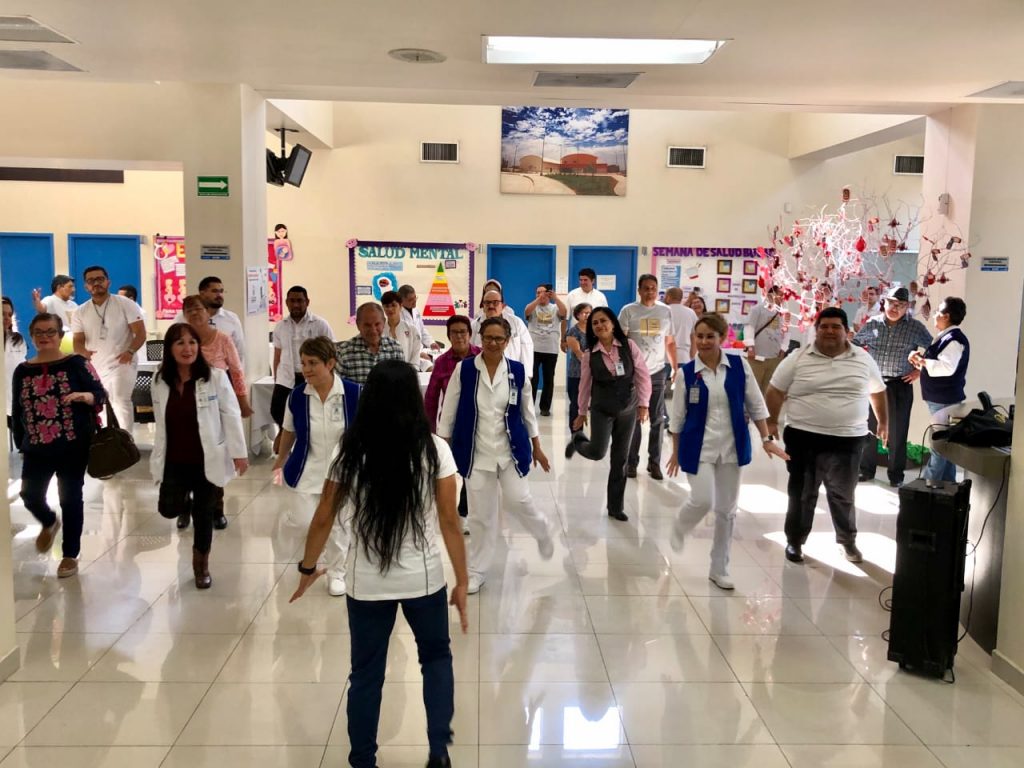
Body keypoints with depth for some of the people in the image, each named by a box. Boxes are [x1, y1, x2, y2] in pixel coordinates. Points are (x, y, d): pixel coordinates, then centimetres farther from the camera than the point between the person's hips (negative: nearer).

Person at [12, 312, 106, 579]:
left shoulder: (76, 363, -5)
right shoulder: (22, 371, 6)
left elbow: (101, 394, -8)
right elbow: (17, 412, 11)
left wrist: (82, 396, -29)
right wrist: (20, 444, 11)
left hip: (73, 446, -3)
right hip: (37, 448, 3)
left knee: (70, 499, 4)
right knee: (30, 495, 2)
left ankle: (70, 555, 20)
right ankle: (49, 523, 38)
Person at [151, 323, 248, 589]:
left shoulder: (215, 377, -12)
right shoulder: (160, 381, 1)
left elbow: (231, 416, -10)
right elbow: (160, 423, 8)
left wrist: (239, 453, -10)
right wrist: (157, 458, 12)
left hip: (206, 460, -3)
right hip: (174, 461, 3)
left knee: (204, 514, 9)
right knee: (169, 509, -3)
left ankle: (201, 564, 32)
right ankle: (184, 497, 36)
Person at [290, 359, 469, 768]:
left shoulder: (350, 452, -7)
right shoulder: (434, 450, -10)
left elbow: (323, 520, 0)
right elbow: (449, 522, -9)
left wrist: (308, 567, 16)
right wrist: (462, 581, 0)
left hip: (366, 583, 1)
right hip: (424, 579, 0)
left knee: (366, 674, 18)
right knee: (436, 657, 24)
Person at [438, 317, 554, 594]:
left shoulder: (517, 370, -4)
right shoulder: (464, 369, -8)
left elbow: (527, 410, 8)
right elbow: (449, 410, -1)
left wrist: (536, 447, 11)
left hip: (510, 450, 0)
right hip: (476, 453, 0)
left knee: (517, 500, -4)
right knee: (481, 514, 7)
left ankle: (542, 532, 31)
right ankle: (477, 571, 25)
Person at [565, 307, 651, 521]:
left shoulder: (629, 346, -8)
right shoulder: (589, 354, -5)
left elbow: (643, 376, -4)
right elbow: (585, 384, 3)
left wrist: (643, 404, -8)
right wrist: (582, 412, 9)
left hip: (627, 409, 1)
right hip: (601, 409, -1)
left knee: (620, 459, 7)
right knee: (598, 453, -11)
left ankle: (615, 507, 18)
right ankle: (577, 440, 25)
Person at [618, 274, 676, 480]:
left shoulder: (665, 311, 7)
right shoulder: (628, 311, -2)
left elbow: (670, 342, 13)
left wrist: (675, 367, 7)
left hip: (658, 371, 3)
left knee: (657, 419, 7)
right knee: (633, 418, 4)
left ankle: (654, 462, 16)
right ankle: (631, 462, 14)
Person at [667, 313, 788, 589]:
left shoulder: (739, 365, -4)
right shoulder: (688, 372, -6)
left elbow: (755, 404, 4)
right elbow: (678, 415, 2)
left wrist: (766, 438, 1)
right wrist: (676, 452, 7)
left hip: (731, 446, 2)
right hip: (699, 447, -2)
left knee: (727, 509, 9)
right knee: (703, 500, -15)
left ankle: (719, 569, 24)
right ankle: (679, 528, 21)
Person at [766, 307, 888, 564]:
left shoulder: (863, 360, 3)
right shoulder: (798, 359, -4)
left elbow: (877, 392, 16)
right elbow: (776, 391, 1)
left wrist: (883, 422, 19)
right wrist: (772, 422, -3)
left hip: (847, 440, 1)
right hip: (804, 437, -1)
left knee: (843, 494, 11)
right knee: (801, 493, 8)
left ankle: (848, 540, 30)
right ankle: (794, 541, 21)